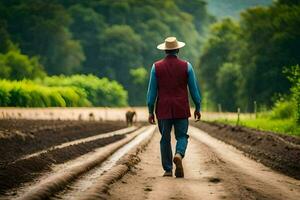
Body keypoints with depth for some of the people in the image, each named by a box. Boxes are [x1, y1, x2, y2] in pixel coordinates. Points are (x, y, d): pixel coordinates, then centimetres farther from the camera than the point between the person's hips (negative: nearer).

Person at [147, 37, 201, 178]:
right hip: (181, 109, 0)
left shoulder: (156, 67, -1)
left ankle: (168, 170, 8)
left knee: (165, 139, 8)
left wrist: (150, 111, 4)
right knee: (182, 136, 9)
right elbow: (194, 88, 2)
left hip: (163, 109, 0)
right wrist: (197, 108, 11)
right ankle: (179, 154, -21)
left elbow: (152, 90, 0)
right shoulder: (186, 66, -1)